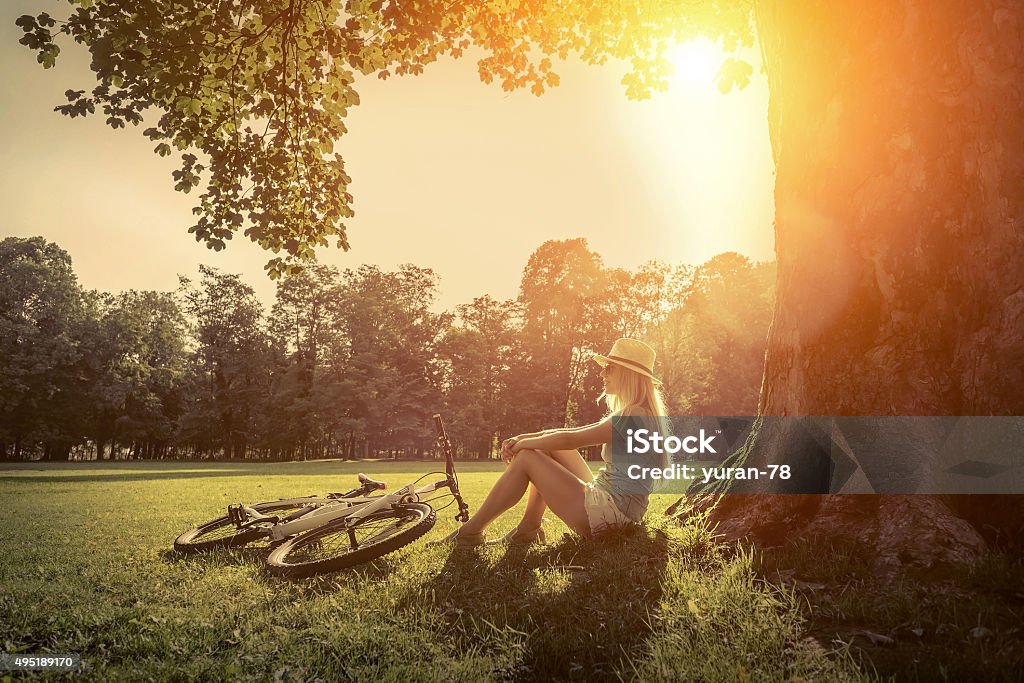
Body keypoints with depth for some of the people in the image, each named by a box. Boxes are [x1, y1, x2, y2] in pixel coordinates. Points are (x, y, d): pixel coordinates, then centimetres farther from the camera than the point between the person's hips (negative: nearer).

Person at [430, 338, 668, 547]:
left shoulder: (636, 416, -16)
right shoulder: (630, 413, 17)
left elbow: (569, 439, -18)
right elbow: (573, 435, 14)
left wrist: (523, 444, -4)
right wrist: (523, 439, 1)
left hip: (610, 513, -10)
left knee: (526, 458, -7)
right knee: (549, 445, 11)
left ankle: (470, 533, 1)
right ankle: (528, 530, 10)